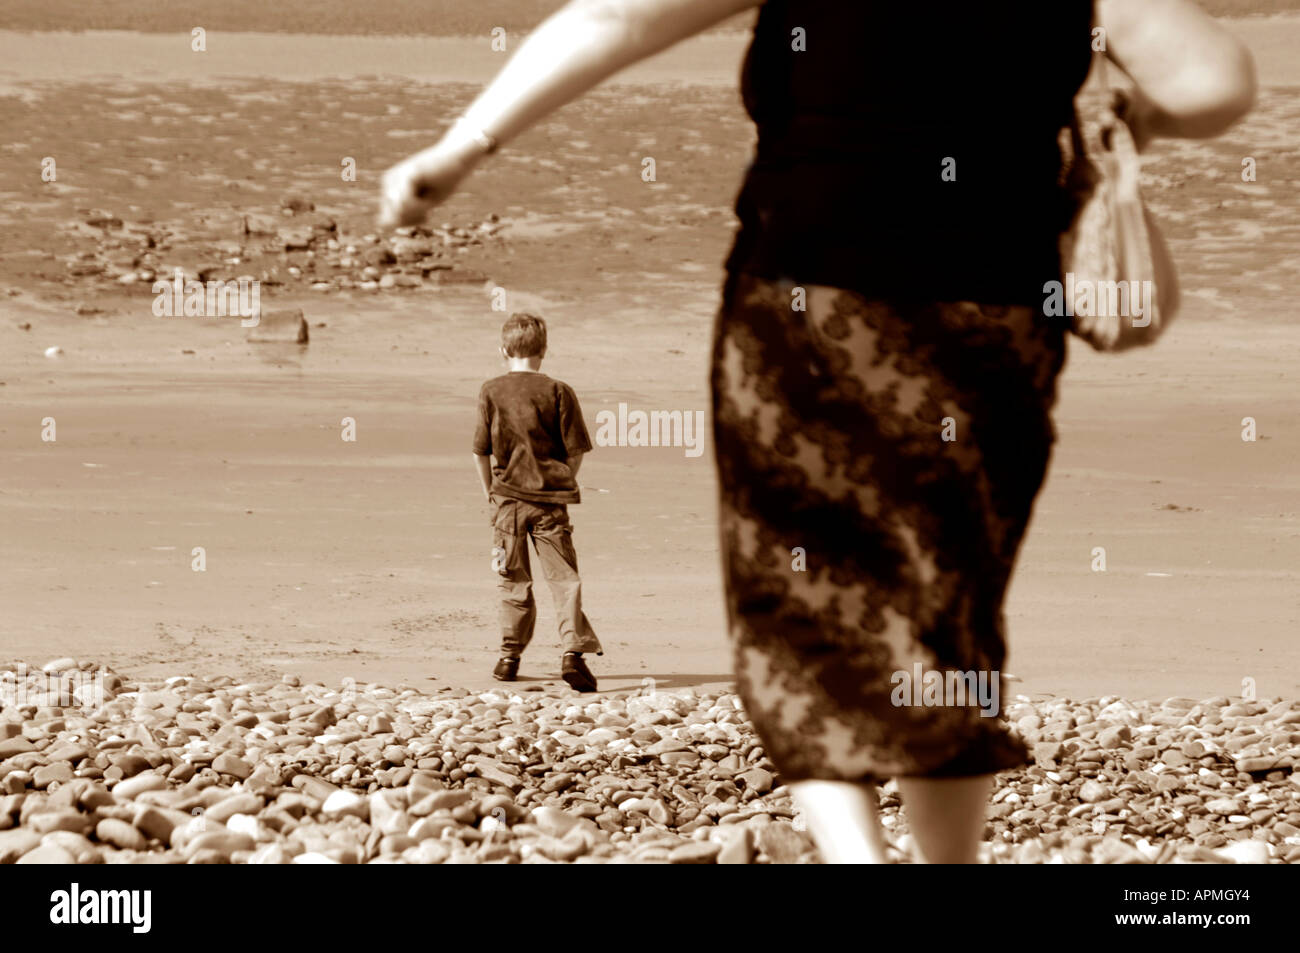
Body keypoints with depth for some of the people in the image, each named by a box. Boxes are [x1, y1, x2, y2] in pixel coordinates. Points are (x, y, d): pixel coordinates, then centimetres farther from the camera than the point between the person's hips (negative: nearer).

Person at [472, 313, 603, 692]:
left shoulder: (491, 392, -1)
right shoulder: (558, 392, -4)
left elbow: (480, 452, 0)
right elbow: (576, 451, -2)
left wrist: (491, 493, 13)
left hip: (508, 495, 1)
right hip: (551, 498, -1)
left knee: (514, 579, 12)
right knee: (564, 578, 0)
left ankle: (510, 656, 16)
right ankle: (573, 651, -14)